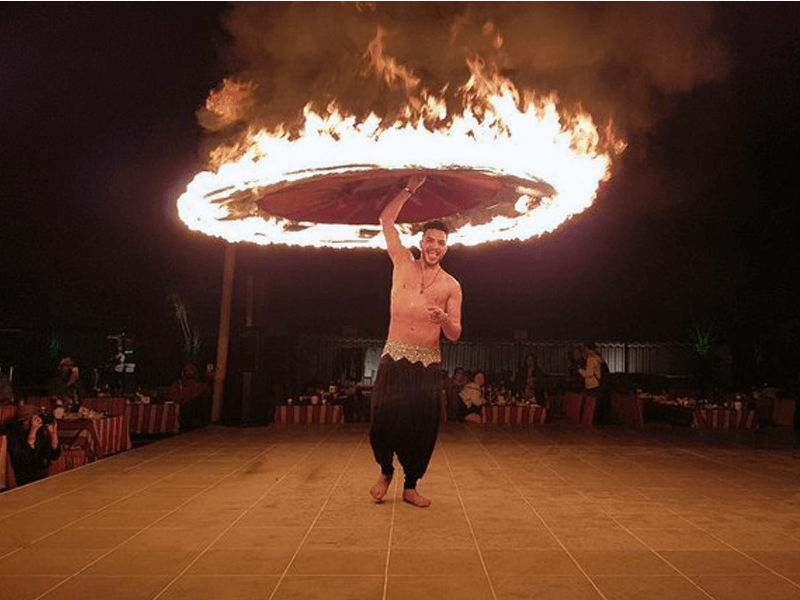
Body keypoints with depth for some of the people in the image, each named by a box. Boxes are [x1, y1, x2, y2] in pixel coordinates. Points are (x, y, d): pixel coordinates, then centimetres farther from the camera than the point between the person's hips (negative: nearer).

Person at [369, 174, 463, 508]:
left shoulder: (451, 286, 6)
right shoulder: (403, 264, 7)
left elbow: (455, 335, 4)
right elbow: (386, 220, 8)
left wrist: (444, 319, -18)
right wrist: (410, 189, 8)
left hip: (428, 364, 1)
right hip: (394, 358, 0)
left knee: (422, 427, 2)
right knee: (384, 420, -5)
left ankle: (410, 486, 21)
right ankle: (385, 472, 24)